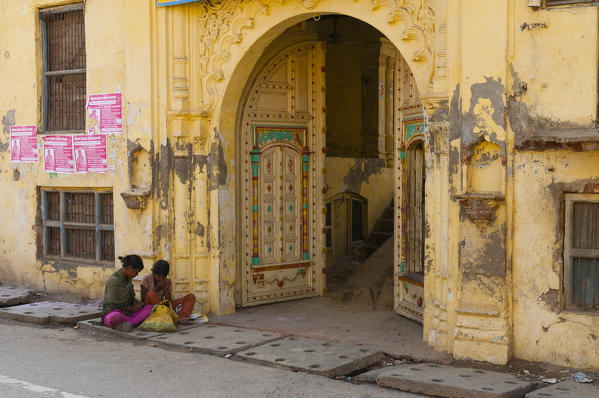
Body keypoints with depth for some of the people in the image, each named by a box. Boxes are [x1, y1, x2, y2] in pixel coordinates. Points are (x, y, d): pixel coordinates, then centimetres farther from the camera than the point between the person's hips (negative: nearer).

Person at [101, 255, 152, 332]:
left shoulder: (128, 279, 8)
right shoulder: (114, 280, -18)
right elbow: (115, 304, -16)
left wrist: (139, 303, 1)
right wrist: (132, 309, -6)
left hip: (126, 314, 8)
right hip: (111, 313, -8)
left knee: (150, 308, -14)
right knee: (116, 316, -45)